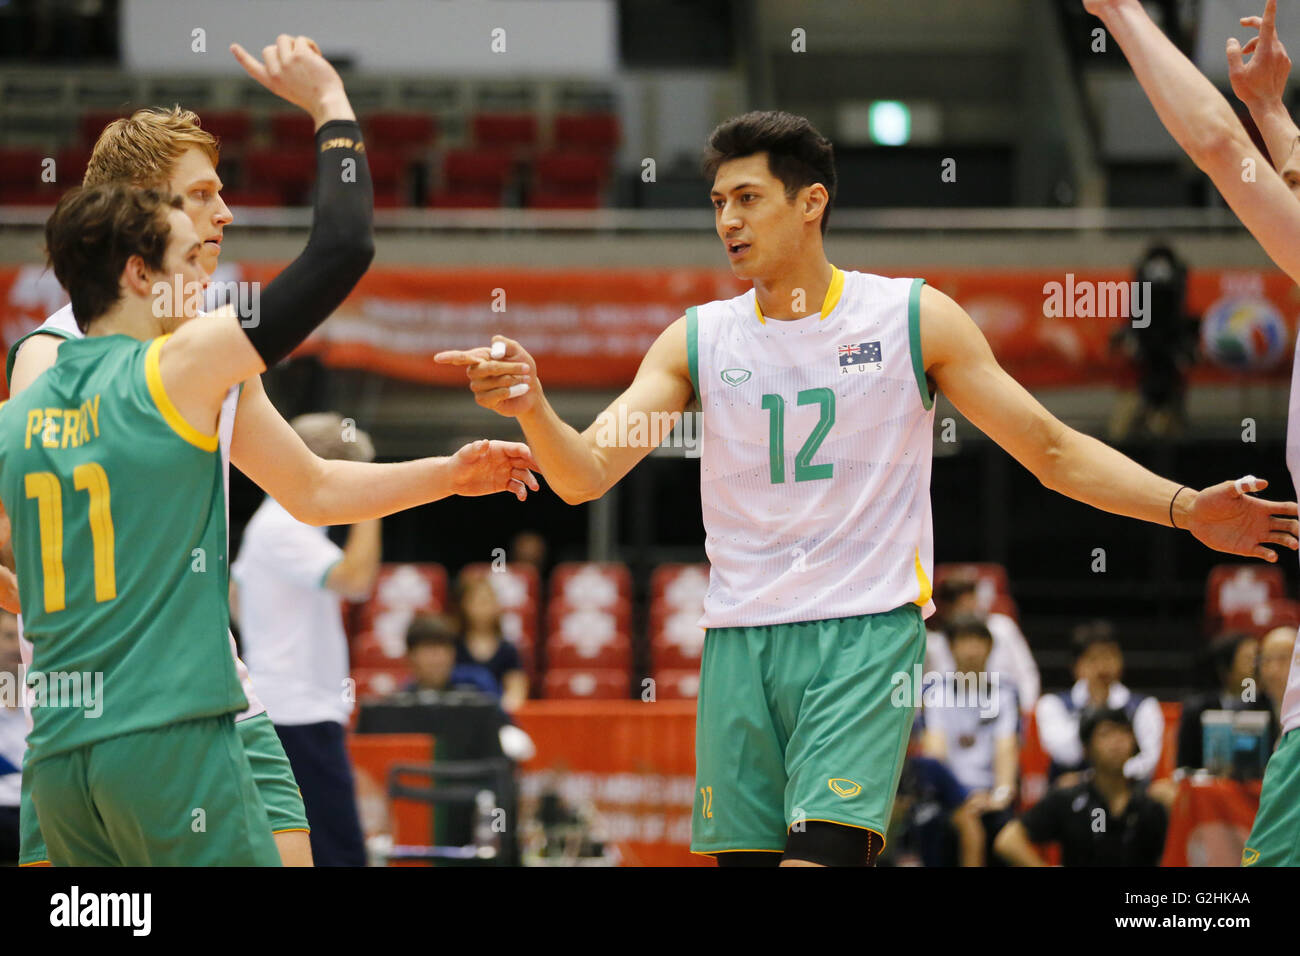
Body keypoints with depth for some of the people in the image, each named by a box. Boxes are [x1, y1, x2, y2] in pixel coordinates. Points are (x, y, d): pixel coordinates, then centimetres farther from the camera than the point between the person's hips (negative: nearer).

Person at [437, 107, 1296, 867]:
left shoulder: (914, 318, 1)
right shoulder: (698, 341, 7)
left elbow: (1052, 450, 4)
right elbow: (587, 474, -1)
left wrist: (1185, 508, -8)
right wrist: (533, 409, -23)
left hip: (867, 630, -3)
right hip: (740, 642, 3)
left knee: (824, 850, -20)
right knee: (745, 857, 1)